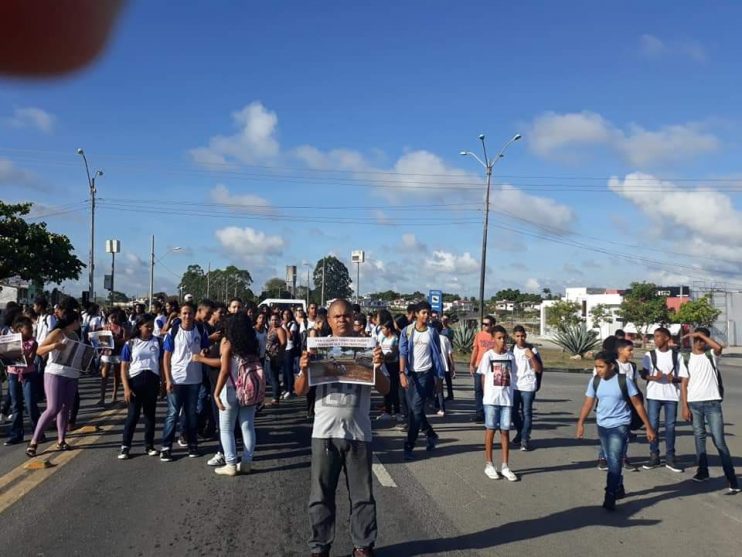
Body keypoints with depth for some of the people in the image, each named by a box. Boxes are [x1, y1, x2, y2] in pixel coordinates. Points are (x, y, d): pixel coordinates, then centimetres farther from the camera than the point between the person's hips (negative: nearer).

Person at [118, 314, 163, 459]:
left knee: (150, 414, 10)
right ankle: (125, 446, 10)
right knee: (133, 414, 0)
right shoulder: (130, 344, 0)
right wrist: (126, 388, -8)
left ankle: (149, 445, 19)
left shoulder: (158, 342, 5)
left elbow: (162, 363, 9)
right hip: (136, 380, -2)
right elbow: (124, 367, 0)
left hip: (153, 380, 2)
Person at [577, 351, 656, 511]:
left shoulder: (624, 380, -12)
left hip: (620, 425, -5)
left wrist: (649, 427, -5)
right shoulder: (594, 381, -1)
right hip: (602, 426, 5)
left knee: (614, 461, -13)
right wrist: (580, 423, -15)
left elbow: (638, 404, -6)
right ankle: (619, 489, 35)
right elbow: (588, 403, -2)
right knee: (611, 461, 17)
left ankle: (610, 497, -10)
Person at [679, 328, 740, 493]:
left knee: (719, 441, -6)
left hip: (712, 402, -3)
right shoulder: (686, 360, 5)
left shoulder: (711, 355, 0)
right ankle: (702, 470, 23)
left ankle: (732, 480, -5)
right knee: (699, 436, 11)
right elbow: (684, 384, 4)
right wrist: (685, 406, -1)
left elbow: (719, 347, -25)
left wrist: (700, 334, -20)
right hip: (694, 403, 3)